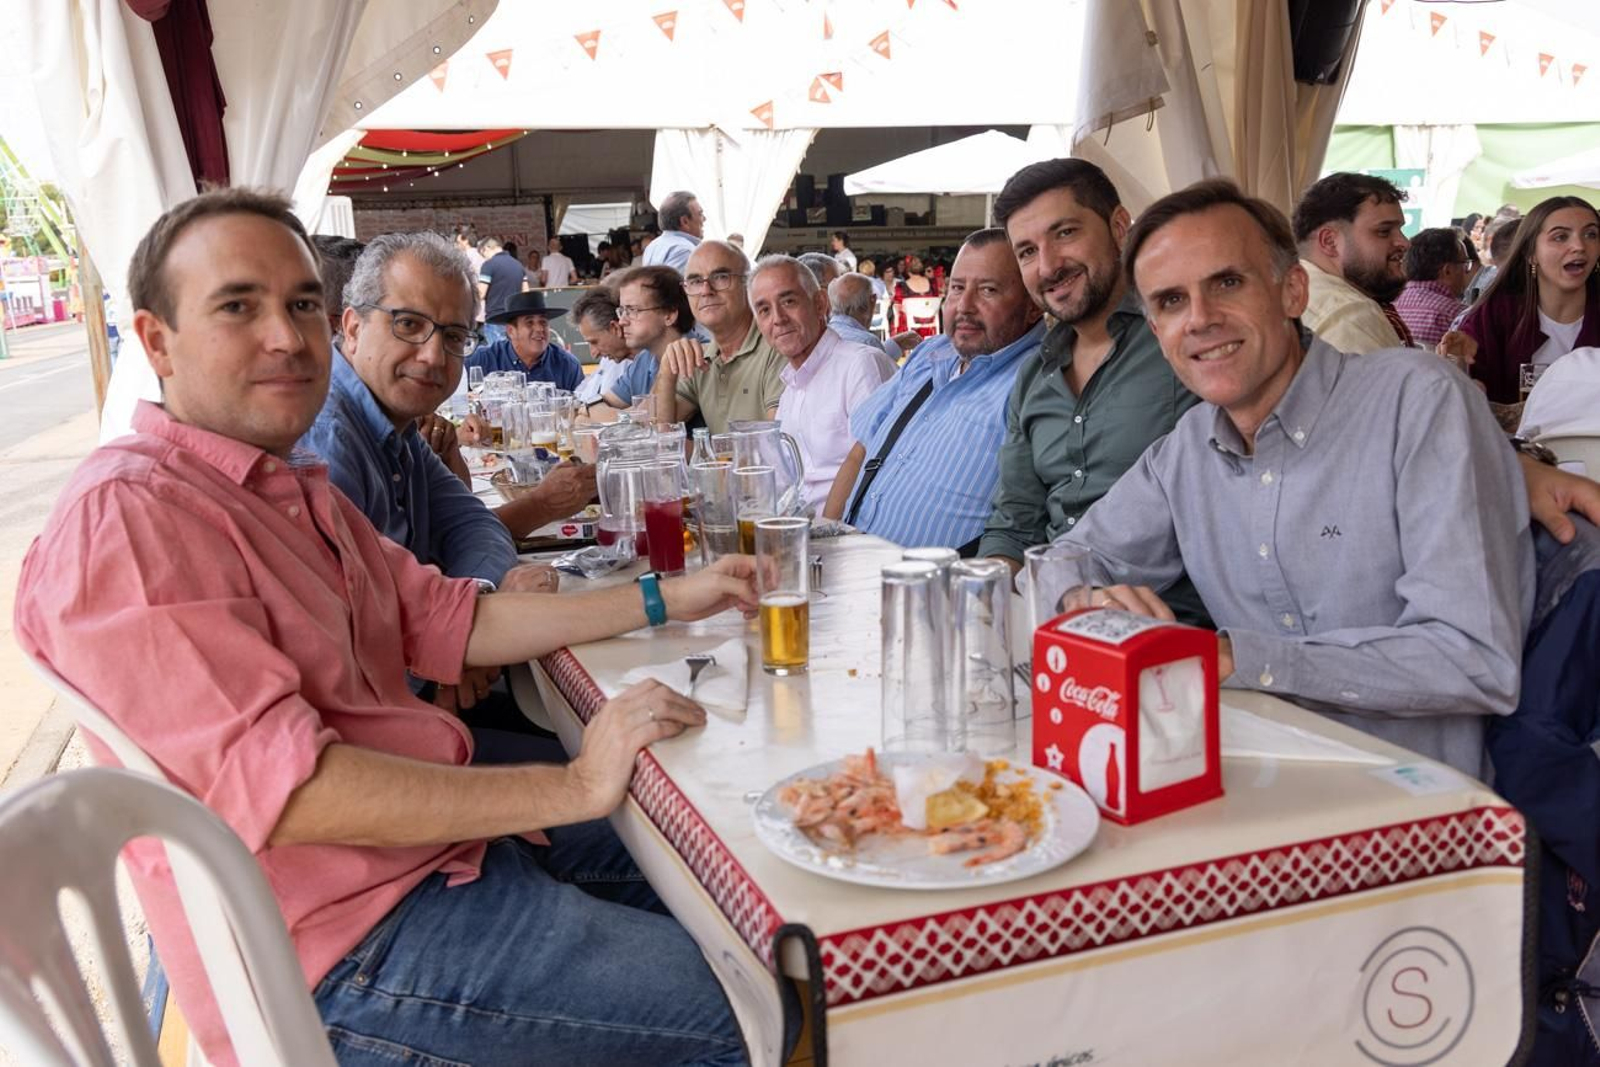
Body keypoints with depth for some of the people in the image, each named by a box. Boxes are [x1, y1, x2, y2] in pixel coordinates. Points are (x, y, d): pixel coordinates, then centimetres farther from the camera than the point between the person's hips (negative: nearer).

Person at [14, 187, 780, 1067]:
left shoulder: (290, 486, 12)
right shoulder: (123, 516, -21)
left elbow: (444, 620, 12)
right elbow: (278, 787, -27)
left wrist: (666, 599, 7)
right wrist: (573, 788, -24)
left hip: (440, 833, 10)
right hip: (344, 942, -10)